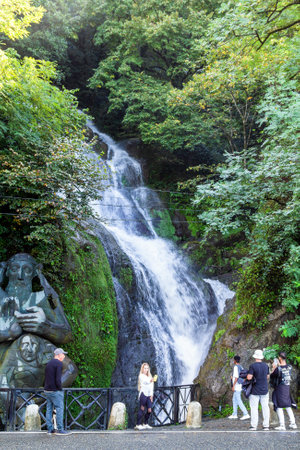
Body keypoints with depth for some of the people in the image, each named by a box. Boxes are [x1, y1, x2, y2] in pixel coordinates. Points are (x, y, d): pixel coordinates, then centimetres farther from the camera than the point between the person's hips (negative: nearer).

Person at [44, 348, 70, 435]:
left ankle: (50, 429, 12)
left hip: (47, 390, 9)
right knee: (59, 409, -2)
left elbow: (46, 379, 16)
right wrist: (61, 390, -9)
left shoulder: (48, 364, 14)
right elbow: (58, 379, -20)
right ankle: (60, 429, -1)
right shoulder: (59, 363, -13)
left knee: (49, 409, 9)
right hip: (55, 391, -9)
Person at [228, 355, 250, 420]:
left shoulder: (236, 367, -15)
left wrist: (233, 386, -18)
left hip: (236, 386, -10)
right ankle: (234, 414, 19)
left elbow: (236, 377, -21)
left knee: (239, 401, -8)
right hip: (239, 386, 10)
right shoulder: (241, 367, 12)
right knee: (234, 400, 15)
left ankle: (246, 414, -12)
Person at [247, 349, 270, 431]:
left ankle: (253, 426, 2)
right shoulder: (266, 365, 2)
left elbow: (249, 377, -18)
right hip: (264, 390, 4)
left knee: (254, 408, 1)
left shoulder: (252, 366, -13)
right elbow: (267, 377, 13)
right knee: (265, 407, 8)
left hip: (255, 391, -4)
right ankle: (266, 425, 10)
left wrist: (247, 376, 3)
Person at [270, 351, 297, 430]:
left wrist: (274, 368, 5)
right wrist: (279, 365, 22)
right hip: (287, 388, 5)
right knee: (288, 406, 18)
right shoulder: (290, 367, -5)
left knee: (279, 407, 2)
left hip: (280, 389, -5)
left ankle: (282, 425, 0)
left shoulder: (278, 368, -19)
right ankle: (293, 423, 19)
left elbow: (271, 376, -6)